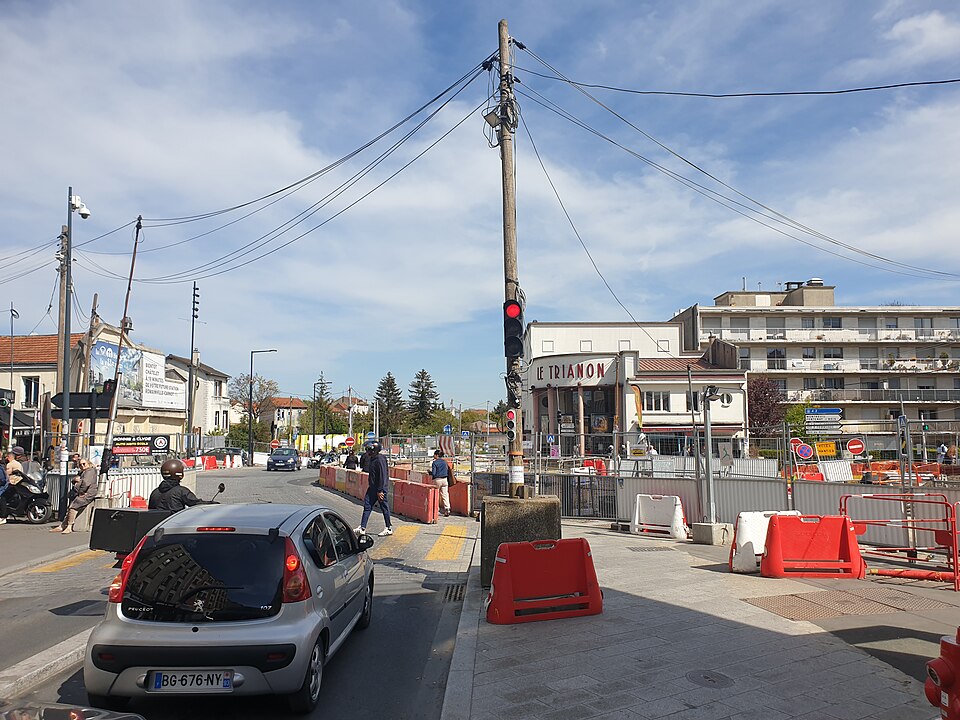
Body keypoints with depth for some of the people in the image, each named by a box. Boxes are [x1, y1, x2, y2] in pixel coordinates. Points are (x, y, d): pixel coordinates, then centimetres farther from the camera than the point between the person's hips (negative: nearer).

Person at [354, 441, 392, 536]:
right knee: (367, 506, 9)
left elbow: (382, 476, -22)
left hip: (380, 488, -10)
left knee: (384, 507, 0)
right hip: (372, 487, 10)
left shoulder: (380, 460, -19)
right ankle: (362, 528, 12)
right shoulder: (371, 459, 11)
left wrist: (380, 490, -22)